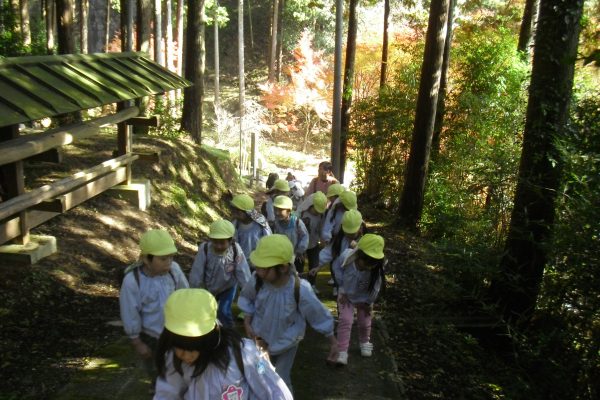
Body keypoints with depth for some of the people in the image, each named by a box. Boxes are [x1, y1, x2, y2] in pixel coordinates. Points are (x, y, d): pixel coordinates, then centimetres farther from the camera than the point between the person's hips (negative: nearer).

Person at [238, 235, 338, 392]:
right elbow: (246, 298, -3)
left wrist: (333, 342, -8)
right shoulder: (257, 280, -28)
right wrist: (247, 323, -11)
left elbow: (319, 315, -19)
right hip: (261, 339, 3)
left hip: (287, 344, -3)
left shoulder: (300, 290, -35)